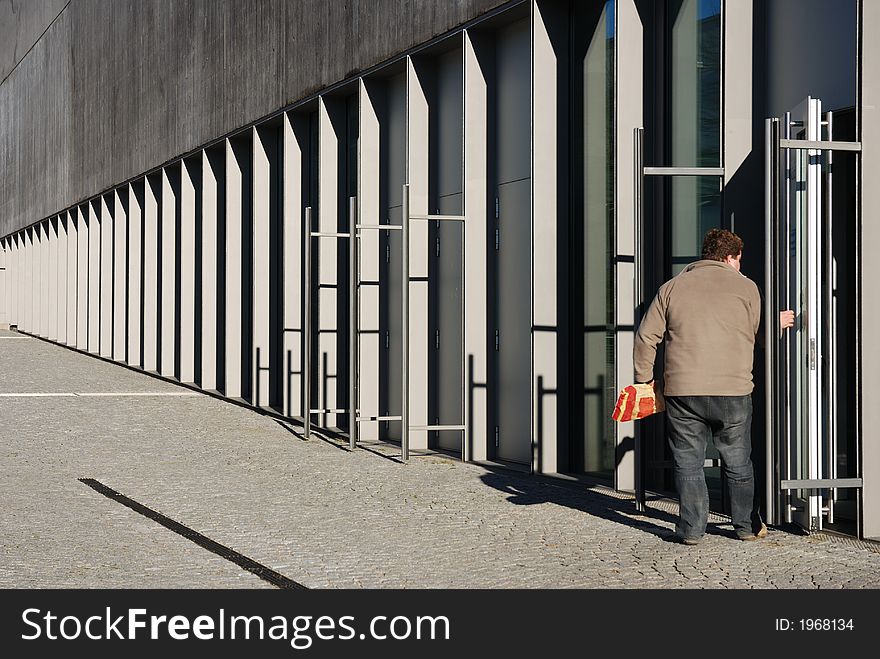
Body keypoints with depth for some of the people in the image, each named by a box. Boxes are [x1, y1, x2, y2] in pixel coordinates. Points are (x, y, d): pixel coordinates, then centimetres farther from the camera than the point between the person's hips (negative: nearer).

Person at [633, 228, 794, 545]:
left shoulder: (672, 287, 9)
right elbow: (759, 333, 10)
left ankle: (691, 528, 6)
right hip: (733, 390, 0)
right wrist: (778, 323, 31)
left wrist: (644, 378, 16)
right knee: (738, 463, 13)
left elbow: (646, 336, 7)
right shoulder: (745, 287, 5)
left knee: (688, 463, 8)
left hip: (682, 390, 1)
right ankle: (747, 525, 21)